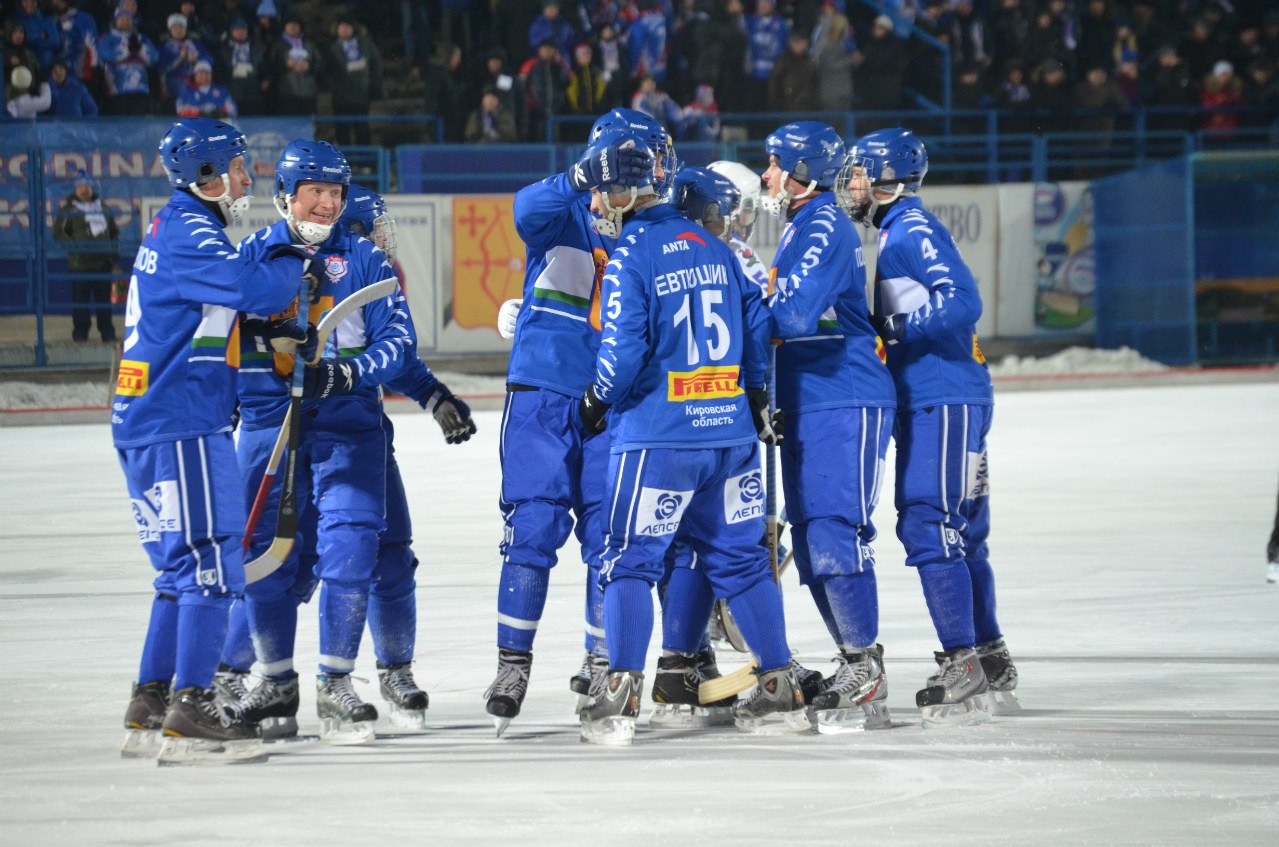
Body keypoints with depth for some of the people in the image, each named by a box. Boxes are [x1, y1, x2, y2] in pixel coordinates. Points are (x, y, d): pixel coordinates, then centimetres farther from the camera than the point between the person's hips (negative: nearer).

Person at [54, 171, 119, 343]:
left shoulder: (103, 208, 13)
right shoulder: (69, 210, -1)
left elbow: (114, 231, 22)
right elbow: (59, 233, -7)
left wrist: (114, 252, 10)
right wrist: (75, 247, -19)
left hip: (102, 263, 4)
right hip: (79, 263, -4)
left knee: (104, 298, 7)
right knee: (80, 299, -3)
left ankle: (108, 334, 13)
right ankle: (80, 333, 5)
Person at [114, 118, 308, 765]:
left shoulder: (175, 228, 19)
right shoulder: (188, 235, -14)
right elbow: (259, 287, -25)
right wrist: (292, 262, -5)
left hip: (149, 424, 10)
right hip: (178, 428, -10)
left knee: (185, 567, 15)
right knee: (209, 563, -10)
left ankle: (149, 706, 17)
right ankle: (190, 713, -12)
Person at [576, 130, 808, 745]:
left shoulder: (630, 257, -12)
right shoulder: (714, 249, 9)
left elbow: (625, 351, -17)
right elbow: (756, 324, 13)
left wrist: (597, 398, 2)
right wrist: (754, 398, 24)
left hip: (656, 437, -6)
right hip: (730, 433, 6)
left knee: (631, 559, 1)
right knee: (740, 558, 12)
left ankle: (620, 696, -6)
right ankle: (780, 690, 12)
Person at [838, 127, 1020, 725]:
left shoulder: (911, 228, -11)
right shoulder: (899, 231, 20)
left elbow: (963, 300, -23)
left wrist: (891, 331, -22)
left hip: (944, 402, -10)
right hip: (931, 401, 10)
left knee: (929, 526, -12)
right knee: (957, 533, 13)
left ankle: (962, 670, -13)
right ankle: (993, 670, 18)